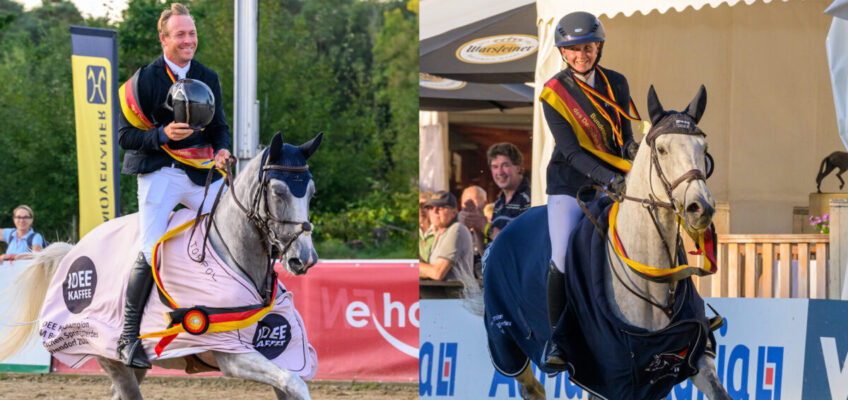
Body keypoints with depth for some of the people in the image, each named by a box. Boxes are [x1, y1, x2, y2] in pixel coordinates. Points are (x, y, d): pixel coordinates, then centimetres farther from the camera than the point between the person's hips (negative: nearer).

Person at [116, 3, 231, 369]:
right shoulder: (144, 79, -1)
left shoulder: (207, 78, 12)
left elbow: (219, 127, 17)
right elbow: (126, 136, -2)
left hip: (202, 173, 5)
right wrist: (163, 135, -19)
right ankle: (128, 336, -8)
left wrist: (222, 150, -6)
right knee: (151, 253, -16)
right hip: (159, 173, -5)